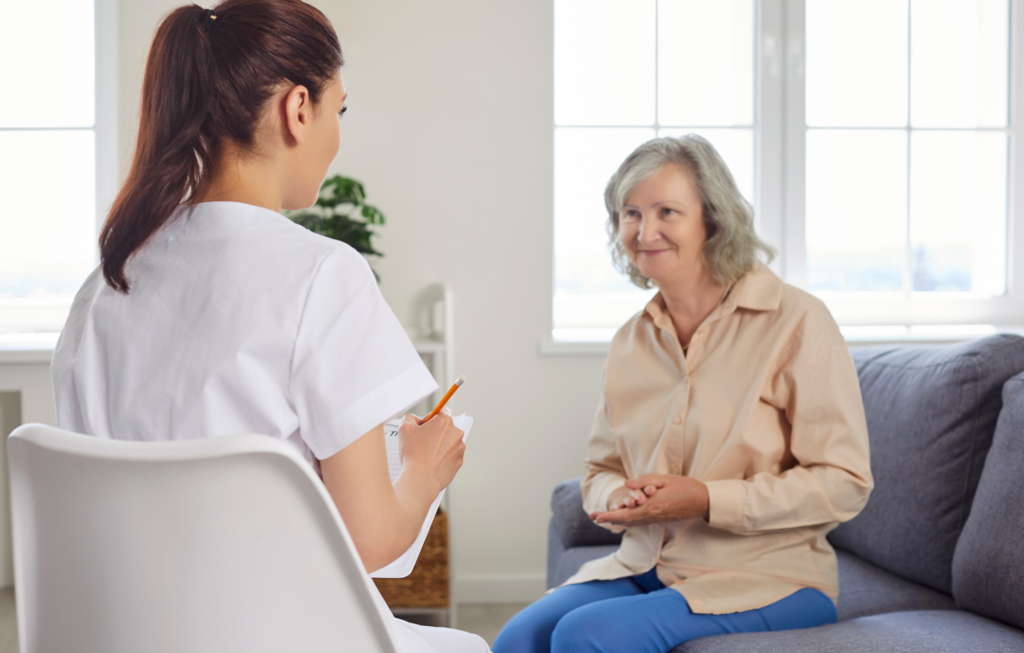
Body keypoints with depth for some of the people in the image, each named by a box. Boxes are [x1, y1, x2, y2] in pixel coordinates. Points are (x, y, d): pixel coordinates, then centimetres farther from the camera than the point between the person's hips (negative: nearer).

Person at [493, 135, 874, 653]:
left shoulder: (796, 322, -9)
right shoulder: (630, 340, 9)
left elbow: (843, 483, -12)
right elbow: (601, 470, 17)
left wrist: (707, 500, -20)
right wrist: (618, 499, -9)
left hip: (767, 578, -5)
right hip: (646, 567, 5)